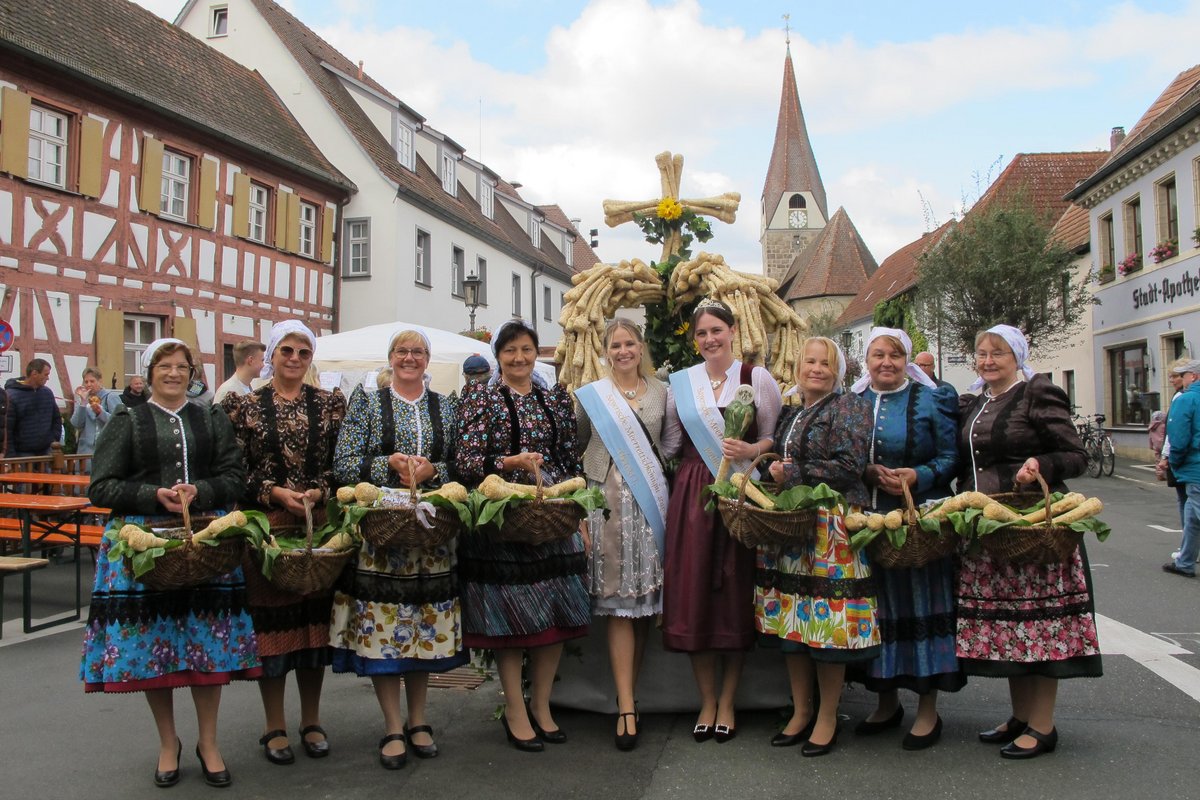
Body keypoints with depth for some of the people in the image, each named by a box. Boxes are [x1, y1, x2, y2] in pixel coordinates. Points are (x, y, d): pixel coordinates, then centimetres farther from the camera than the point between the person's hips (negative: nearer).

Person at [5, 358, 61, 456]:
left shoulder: (48, 393, 8)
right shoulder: (12, 396, -11)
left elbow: (56, 419, 19)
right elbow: (6, 429, -14)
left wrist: (55, 439, 6)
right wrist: (11, 456, -17)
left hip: (45, 452, 6)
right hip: (22, 454, -6)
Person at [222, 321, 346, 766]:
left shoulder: (330, 404, 8)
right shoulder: (242, 405, 3)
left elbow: (342, 465, 6)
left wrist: (318, 492, -12)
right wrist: (275, 493, -14)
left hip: (319, 525, 2)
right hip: (265, 527, -2)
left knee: (314, 616, 7)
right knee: (270, 618, 2)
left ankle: (312, 721, 22)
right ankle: (274, 727, 17)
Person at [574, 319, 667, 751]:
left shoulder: (660, 392, 12)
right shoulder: (589, 394, 6)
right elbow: (573, 448, 8)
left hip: (652, 502, 3)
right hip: (608, 501, -3)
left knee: (647, 595, 4)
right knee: (618, 601, -7)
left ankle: (630, 690, 18)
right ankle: (627, 707, -6)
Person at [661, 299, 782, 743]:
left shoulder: (758, 379, 3)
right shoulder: (681, 382, 9)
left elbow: (775, 439, 4)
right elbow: (669, 444, 11)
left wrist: (750, 450, -12)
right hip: (692, 495, 2)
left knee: (735, 593, 2)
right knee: (693, 594, 0)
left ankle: (727, 702, 17)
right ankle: (707, 701, 16)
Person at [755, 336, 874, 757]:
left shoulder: (849, 407, -3)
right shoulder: (790, 414, 18)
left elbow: (849, 465, -14)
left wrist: (793, 474, -13)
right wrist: (771, 473, 7)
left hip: (831, 529, -7)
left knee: (828, 622, -4)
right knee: (790, 620, 8)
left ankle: (827, 718, 11)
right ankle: (801, 710, 21)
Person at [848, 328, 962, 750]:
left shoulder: (931, 401, 2)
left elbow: (951, 457, -1)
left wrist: (918, 476, -17)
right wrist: (867, 472, -8)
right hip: (868, 520, 3)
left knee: (920, 602, -1)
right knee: (878, 604, 8)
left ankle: (928, 709, 11)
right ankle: (887, 701, 23)